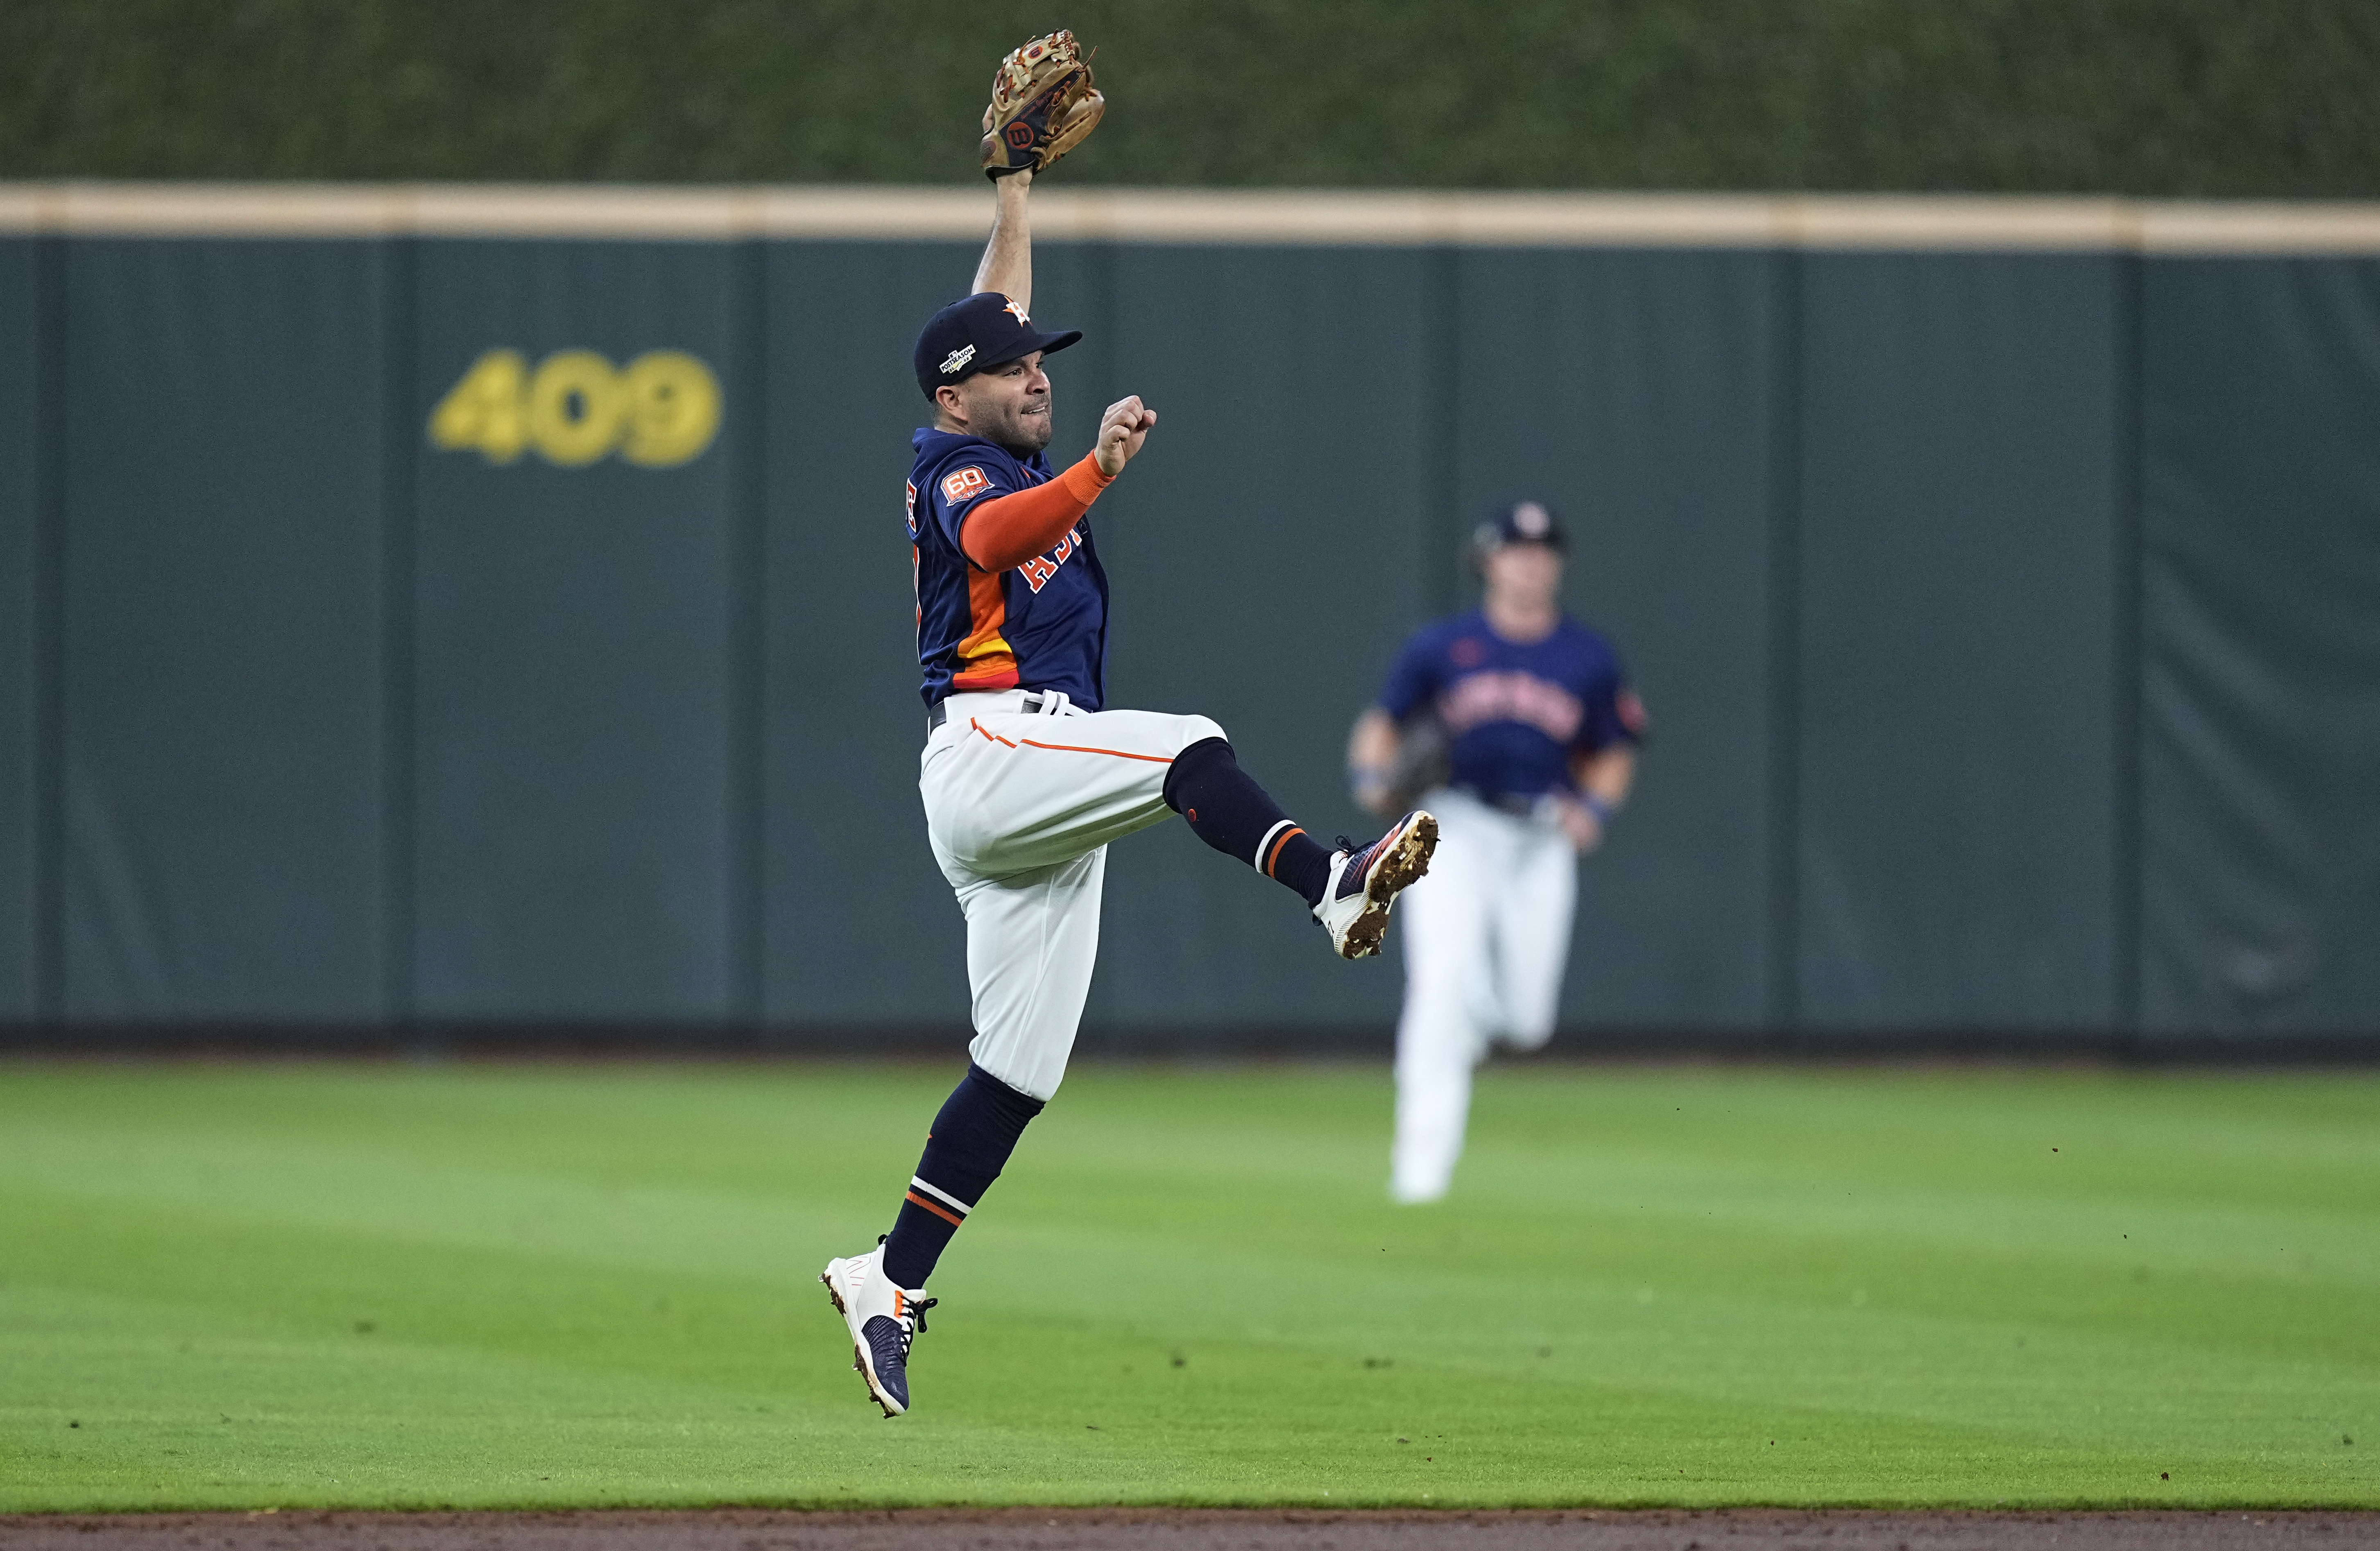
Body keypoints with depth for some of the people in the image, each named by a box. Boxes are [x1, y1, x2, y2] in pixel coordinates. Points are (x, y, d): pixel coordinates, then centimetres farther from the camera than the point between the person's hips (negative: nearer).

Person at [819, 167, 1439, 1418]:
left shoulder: (1008, 455, 23)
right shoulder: (953, 467, -3)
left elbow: (999, 306, 37)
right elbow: (991, 537, -28)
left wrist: (1015, 182, 38)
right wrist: (1096, 474, -43)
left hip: (1036, 813, 10)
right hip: (989, 743, -10)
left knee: (1019, 1066, 5)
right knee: (1190, 752, -31)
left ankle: (889, 1282, 5)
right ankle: (1331, 886, -57)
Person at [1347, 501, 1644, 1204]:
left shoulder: (1590, 659, 8)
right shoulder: (1440, 646, 4)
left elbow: (1613, 755, 16)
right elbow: (1384, 724, 10)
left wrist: (1594, 808, -4)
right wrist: (1373, 773, -12)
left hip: (1542, 843, 2)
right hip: (1453, 830, -2)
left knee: (1527, 1025, 0)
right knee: (1443, 975, -23)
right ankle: (1422, 1158, -23)